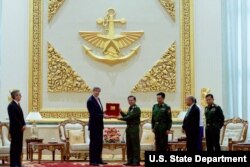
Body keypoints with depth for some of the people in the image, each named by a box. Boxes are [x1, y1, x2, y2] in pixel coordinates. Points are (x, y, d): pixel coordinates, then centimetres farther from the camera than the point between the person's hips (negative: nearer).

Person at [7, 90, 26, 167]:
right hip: (15, 129, -9)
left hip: (20, 129, 9)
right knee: (14, 146, -3)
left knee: (19, 147, 9)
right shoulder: (11, 105, -13)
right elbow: (13, 119, -19)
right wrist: (21, 126, -16)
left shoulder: (17, 105, 15)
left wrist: (24, 125, 3)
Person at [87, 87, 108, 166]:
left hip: (99, 124, 8)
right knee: (93, 143, -3)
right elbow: (93, 114, -20)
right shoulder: (90, 101, -14)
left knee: (100, 142, 11)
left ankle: (98, 159, 19)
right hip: (94, 125, -8)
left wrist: (104, 114, 1)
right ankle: (92, 161, 2)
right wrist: (103, 116, -24)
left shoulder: (98, 99, 12)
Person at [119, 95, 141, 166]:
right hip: (129, 128, 9)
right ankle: (130, 160, 16)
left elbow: (130, 117, -18)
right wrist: (121, 112, 6)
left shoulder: (137, 109, -10)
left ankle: (136, 161, -4)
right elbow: (126, 116, 17)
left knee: (135, 145, -6)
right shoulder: (130, 108, 16)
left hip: (134, 128, -9)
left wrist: (121, 118, -15)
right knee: (129, 145, 10)